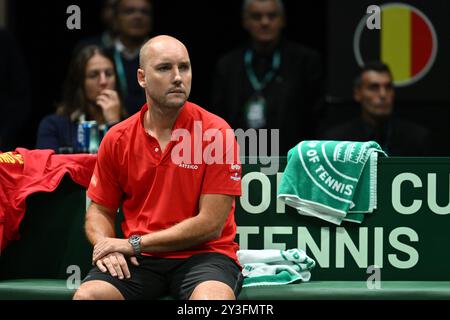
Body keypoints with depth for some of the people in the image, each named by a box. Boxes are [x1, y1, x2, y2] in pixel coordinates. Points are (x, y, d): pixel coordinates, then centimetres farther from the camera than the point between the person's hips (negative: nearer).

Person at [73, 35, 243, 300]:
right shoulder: (117, 139, 5)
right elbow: (100, 211, 16)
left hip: (202, 255, -3)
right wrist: (106, 247, -7)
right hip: (140, 260, 3)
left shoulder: (217, 133, -7)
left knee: (213, 298, -36)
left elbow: (211, 225, -11)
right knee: (87, 295, -26)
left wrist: (135, 243, -11)